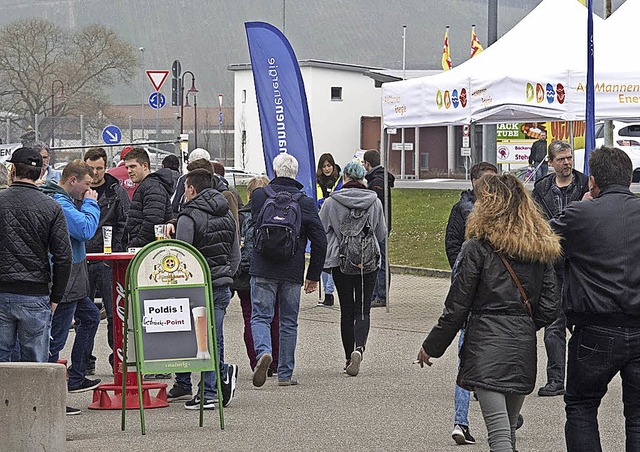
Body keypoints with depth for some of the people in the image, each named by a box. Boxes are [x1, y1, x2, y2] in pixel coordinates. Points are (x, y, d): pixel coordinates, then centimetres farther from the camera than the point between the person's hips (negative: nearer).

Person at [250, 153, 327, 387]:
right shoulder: (305, 202, 0)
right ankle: (285, 373, 13)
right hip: (292, 272, 1)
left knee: (260, 317, 4)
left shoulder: (259, 196, 0)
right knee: (289, 322, 11)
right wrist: (313, 275, 8)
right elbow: (320, 241, 0)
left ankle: (263, 351, -25)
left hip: (263, 270, -1)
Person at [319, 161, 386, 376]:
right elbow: (382, 233, 9)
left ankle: (349, 357, 12)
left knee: (347, 310, 9)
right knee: (363, 310, 4)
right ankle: (359, 347, -20)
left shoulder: (332, 202, -6)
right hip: (369, 262, 1)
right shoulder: (374, 201, -1)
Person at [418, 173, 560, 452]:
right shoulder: (541, 250, 9)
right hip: (524, 348, 6)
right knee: (509, 429, 17)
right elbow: (549, 308, 8)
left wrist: (431, 347, 6)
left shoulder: (478, 248, -7)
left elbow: (456, 308, -5)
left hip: (487, 344, -6)